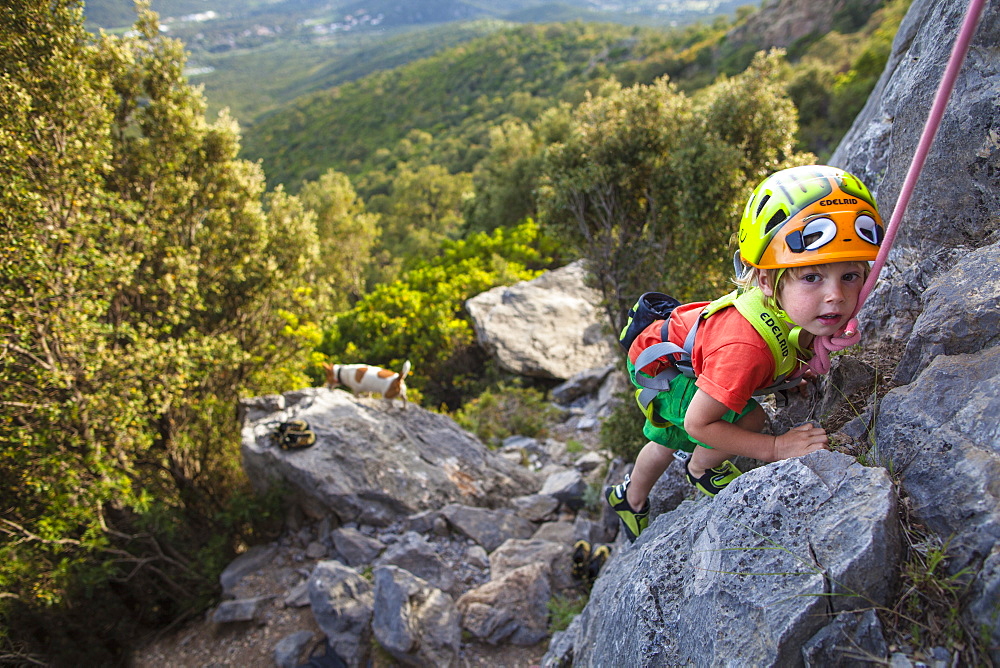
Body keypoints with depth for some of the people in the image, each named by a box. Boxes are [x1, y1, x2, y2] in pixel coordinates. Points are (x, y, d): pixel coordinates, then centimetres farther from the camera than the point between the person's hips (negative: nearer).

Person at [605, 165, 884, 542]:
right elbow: (699, 423, -38)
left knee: (670, 440, 27)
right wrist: (776, 448, -36)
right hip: (658, 367, -8)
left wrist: (792, 376, -6)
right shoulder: (746, 348, -48)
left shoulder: (800, 307, -24)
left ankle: (630, 499, 55)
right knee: (748, 419, -25)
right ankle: (700, 470, 8)